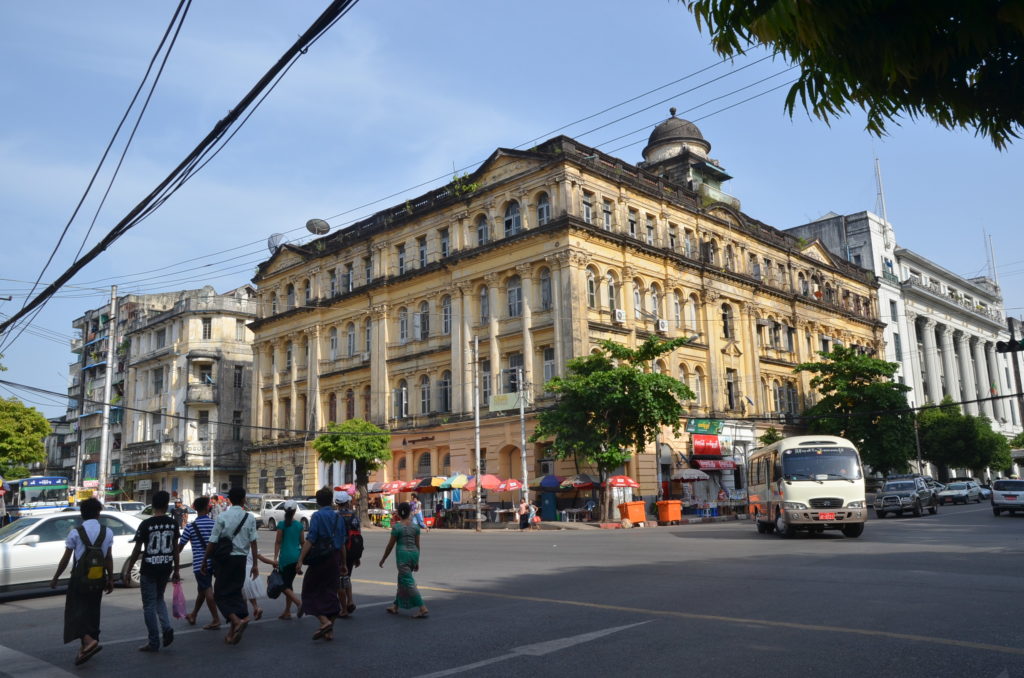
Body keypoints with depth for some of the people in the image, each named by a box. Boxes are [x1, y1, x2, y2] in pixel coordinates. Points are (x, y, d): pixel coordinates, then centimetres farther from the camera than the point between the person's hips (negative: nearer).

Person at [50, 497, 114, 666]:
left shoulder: (75, 533, -7)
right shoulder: (107, 533, 0)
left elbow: (65, 559, -5)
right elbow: (108, 559, -1)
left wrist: (55, 578, 8)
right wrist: (111, 579, 7)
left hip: (79, 578, -3)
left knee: (76, 610, 1)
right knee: (92, 611, 15)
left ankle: (88, 641, -18)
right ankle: (89, 644, 21)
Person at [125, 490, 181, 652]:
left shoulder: (146, 524, -11)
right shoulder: (172, 523, 0)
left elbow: (137, 550, -9)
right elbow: (175, 548, 5)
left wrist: (128, 570, 3)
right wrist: (176, 570, 13)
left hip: (149, 570, -4)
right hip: (166, 568, 4)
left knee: (149, 605, 6)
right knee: (159, 599, 24)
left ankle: (154, 642, 9)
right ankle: (167, 628, 4)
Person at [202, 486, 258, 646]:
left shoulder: (222, 517, -8)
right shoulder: (249, 518, 0)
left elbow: (212, 543, -8)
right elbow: (253, 542, -2)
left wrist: (205, 561, 4)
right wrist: (255, 564, 4)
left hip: (225, 560, -3)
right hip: (241, 559, 4)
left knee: (220, 593, 6)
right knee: (236, 593, 14)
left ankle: (237, 620, -17)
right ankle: (233, 633, 15)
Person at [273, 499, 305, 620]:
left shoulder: (282, 524, -7)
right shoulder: (299, 525, 4)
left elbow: (278, 542, -8)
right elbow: (302, 542, 9)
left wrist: (275, 558, -5)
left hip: (285, 557, -5)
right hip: (297, 557, 5)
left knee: (284, 585, 0)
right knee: (289, 583, 14)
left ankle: (299, 602, -19)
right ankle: (287, 612, 16)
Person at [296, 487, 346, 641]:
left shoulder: (317, 516, -8)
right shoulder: (338, 517, 10)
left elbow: (310, 540, -17)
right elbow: (342, 543, 15)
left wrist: (300, 560, -18)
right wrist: (343, 564, 22)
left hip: (320, 559, -6)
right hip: (335, 559, 6)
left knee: (310, 590, 6)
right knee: (330, 592, 12)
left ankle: (324, 621, -9)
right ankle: (330, 631, 15)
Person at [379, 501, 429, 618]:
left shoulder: (397, 527, -8)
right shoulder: (415, 527, 6)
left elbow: (390, 545, -4)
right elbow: (417, 545, 9)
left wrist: (383, 559, 8)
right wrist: (417, 562, 17)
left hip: (403, 554, -6)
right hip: (414, 553, 6)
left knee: (408, 582, -5)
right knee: (402, 580, 20)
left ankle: (423, 608, -13)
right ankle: (395, 606, 27)